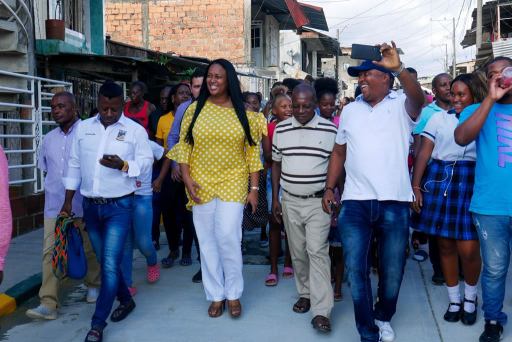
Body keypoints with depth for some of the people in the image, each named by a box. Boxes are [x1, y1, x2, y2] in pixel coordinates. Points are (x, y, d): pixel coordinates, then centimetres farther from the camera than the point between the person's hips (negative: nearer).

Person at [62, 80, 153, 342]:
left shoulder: (135, 130, -3)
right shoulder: (83, 128, 7)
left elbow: (146, 162, -4)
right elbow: (74, 164, 10)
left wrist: (123, 165, -24)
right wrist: (68, 200, 9)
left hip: (119, 206, -4)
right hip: (90, 206, 4)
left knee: (110, 263, -8)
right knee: (105, 261, 14)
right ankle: (125, 300, 35)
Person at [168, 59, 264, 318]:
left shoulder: (243, 113, 3)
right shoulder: (195, 109, 5)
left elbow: (252, 151, 3)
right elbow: (183, 145, 5)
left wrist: (254, 188, -1)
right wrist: (186, 177, -6)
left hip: (233, 182, -2)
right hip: (201, 183, 2)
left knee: (228, 237, -10)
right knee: (207, 241, 5)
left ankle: (233, 294, 11)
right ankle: (215, 295, 20)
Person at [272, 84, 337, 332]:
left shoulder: (330, 130, -4)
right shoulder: (280, 130, 5)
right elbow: (276, 164, 12)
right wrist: (275, 198, 8)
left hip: (319, 201, -3)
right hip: (289, 201, 4)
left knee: (317, 251, -10)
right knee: (298, 252, 11)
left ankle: (321, 311, -8)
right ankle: (305, 293, 30)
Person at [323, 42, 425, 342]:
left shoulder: (401, 106, 0)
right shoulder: (350, 111, 13)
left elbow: (418, 98, -24)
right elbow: (339, 152, 17)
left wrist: (398, 69, -40)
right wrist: (329, 188, 9)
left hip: (394, 203, -2)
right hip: (355, 203, 3)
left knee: (392, 272, 11)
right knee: (355, 269, -2)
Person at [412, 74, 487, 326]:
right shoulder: (439, 118, 8)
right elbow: (423, 153, 3)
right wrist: (415, 187, -3)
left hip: (471, 184, -2)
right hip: (439, 182, 2)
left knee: (469, 249, -5)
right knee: (445, 246, 9)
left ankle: (470, 298, 23)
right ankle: (454, 300, 26)